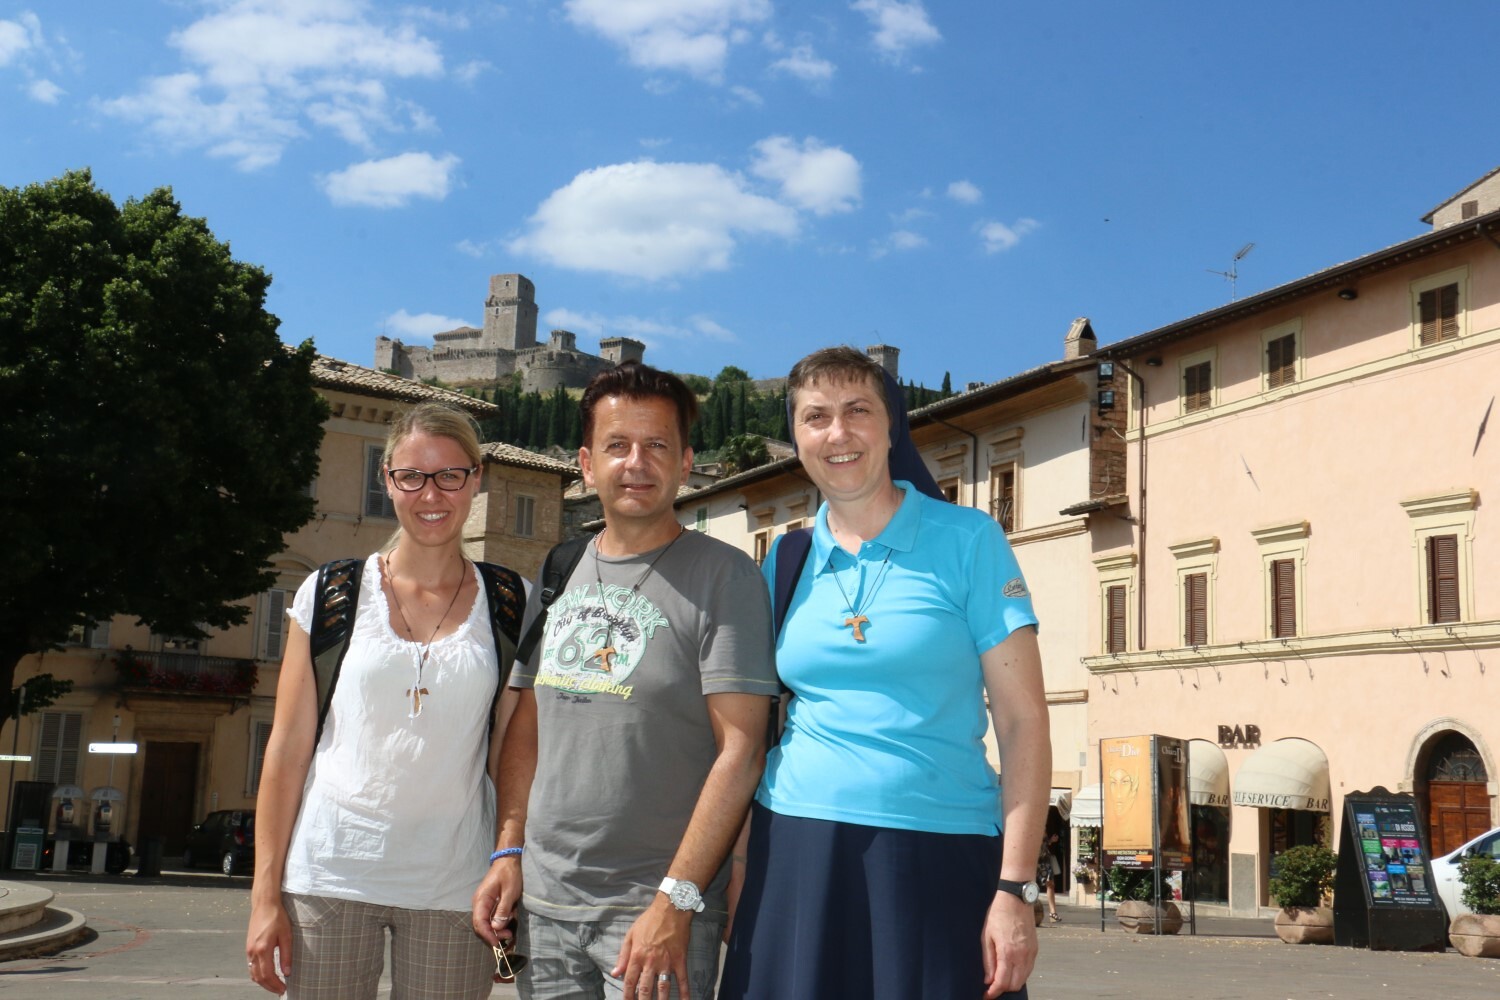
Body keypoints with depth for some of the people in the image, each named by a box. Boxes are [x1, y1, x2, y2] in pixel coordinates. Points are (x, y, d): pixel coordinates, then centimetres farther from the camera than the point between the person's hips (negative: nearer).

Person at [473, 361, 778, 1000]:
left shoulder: (722, 576, -8)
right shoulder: (557, 576, 9)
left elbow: (741, 750, -13)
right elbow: (527, 728, 15)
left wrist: (676, 901, -17)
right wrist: (509, 852, 5)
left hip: (661, 910, -5)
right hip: (544, 902, 5)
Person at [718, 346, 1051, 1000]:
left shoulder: (968, 541, -2)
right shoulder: (783, 564, 7)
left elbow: (1022, 720, -5)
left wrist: (1016, 888, -12)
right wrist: (733, 866, 5)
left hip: (942, 857, -3)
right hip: (796, 854, 3)